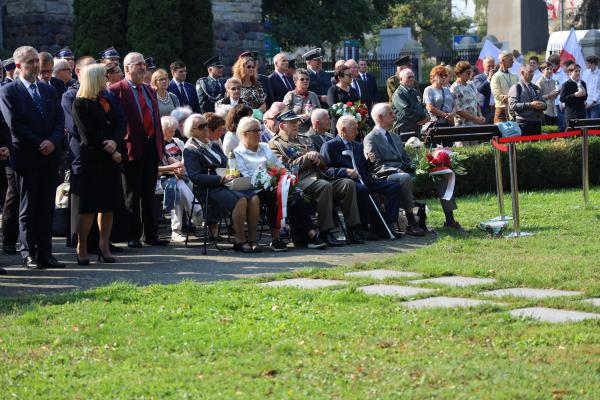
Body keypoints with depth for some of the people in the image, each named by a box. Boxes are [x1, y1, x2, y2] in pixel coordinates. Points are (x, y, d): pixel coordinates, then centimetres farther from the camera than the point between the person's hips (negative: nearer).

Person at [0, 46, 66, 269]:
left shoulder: (49, 91, 14)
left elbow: (60, 121, 9)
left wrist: (53, 142, -10)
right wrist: (39, 145, -13)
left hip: (50, 157, 5)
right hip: (26, 158, -5)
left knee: (47, 208, 5)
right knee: (28, 209, 1)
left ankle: (45, 253, 9)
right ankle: (29, 255, 5)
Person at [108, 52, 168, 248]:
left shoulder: (149, 90, 16)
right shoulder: (116, 90, -7)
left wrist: (160, 143, 13)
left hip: (152, 147, 7)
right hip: (133, 148, -7)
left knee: (149, 194, 11)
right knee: (132, 195, 1)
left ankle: (151, 235, 17)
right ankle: (133, 236, 7)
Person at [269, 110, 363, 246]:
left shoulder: (304, 139, 30)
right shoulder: (275, 144, 9)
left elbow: (322, 163, 26)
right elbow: (285, 167, -7)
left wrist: (316, 157, 2)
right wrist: (307, 157, -6)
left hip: (318, 175, 7)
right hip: (299, 180, -7)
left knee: (348, 183, -16)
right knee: (325, 186, -36)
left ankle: (353, 229, -18)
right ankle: (325, 232, -32)